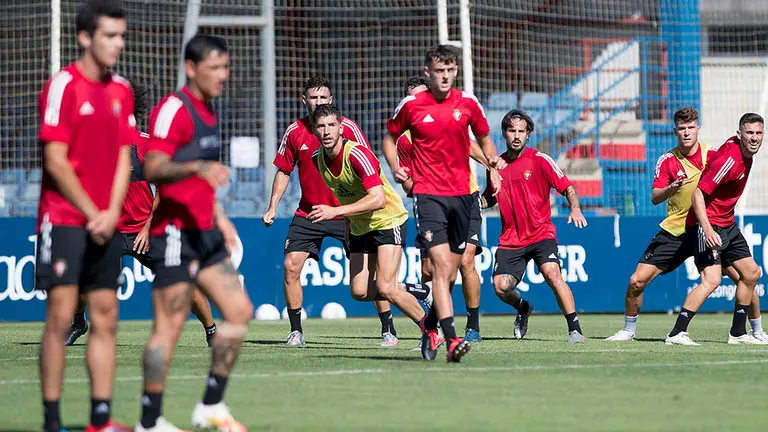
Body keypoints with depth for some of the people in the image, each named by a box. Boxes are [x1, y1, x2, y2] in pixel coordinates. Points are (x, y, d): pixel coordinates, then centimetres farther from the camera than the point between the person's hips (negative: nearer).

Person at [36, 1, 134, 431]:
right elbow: (55, 161, -12)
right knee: (61, 315, -9)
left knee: (106, 317, 4)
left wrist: (112, 214, -4)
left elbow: (123, 157, 11)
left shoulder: (121, 90, 11)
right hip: (64, 218, -6)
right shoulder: (63, 86, -9)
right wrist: (91, 214, -11)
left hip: (105, 224, 6)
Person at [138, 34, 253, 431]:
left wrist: (220, 218, 24)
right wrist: (197, 167, -37)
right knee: (169, 326, -7)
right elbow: (153, 169, -23)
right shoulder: (174, 110, -12)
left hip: (205, 234, 9)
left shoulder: (207, 112, 17)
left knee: (239, 311, 6)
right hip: (175, 233, -9)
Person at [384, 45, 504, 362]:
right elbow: (390, 136, 14)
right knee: (442, 266, -18)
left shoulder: (468, 103, 3)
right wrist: (394, 167, -3)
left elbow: (484, 138, 18)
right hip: (427, 193, -3)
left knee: (450, 272, 11)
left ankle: (430, 326, 35)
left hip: (461, 194, 4)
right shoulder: (411, 105, -2)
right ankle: (451, 340, -25)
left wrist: (492, 159, -2)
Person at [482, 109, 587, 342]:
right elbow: (489, 199, 22)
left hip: (540, 234, -4)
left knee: (552, 273, -27)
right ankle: (522, 308, 26)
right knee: (501, 286, -10)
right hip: (510, 240, 4)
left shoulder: (539, 160, -3)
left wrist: (575, 209, -24)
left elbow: (567, 187, -5)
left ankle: (575, 329, -22)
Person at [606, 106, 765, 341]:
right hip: (674, 231, 0)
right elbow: (654, 198, -13)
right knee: (636, 281, -6)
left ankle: (757, 331, 8)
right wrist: (671, 189, -33)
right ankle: (628, 330, 15)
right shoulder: (667, 160, -5)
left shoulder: (711, 154, -4)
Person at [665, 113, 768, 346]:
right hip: (708, 225, -10)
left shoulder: (740, 148, 3)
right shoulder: (729, 159, -25)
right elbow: (698, 194, -26)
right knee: (711, 280, -22)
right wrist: (707, 229, -35)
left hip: (727, 225, 10)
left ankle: (738, 333, 23)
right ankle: (677, 334, -23)